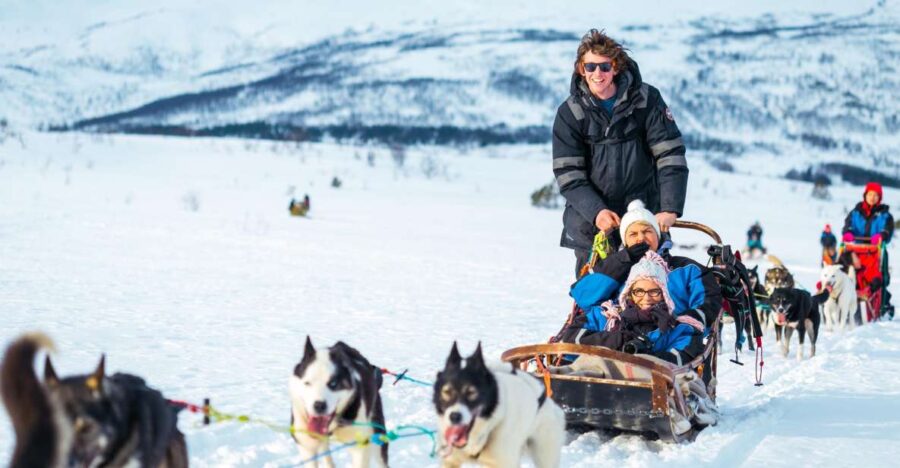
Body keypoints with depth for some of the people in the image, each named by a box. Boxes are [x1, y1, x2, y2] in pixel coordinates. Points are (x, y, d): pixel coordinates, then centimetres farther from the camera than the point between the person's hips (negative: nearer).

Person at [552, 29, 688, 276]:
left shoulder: (646, 100, -5)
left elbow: (671, 154, -9)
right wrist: (595, 211, -22)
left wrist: (670, 209, -20)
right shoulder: (570, 113, -3)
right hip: (590, 220, 0)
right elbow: (567, 174, -7)